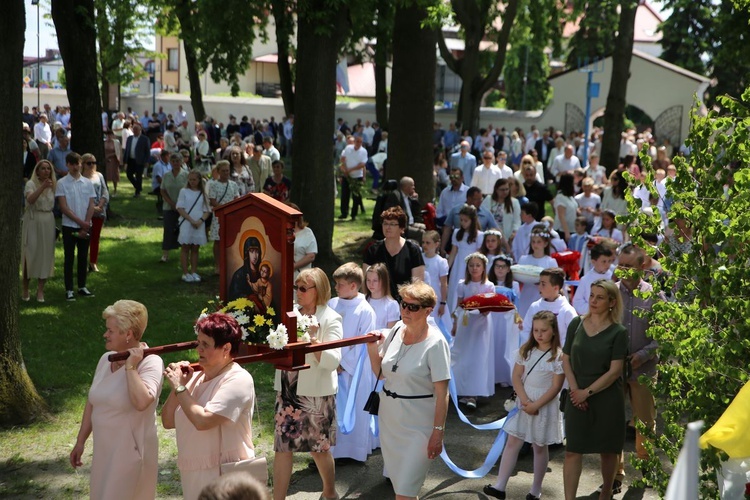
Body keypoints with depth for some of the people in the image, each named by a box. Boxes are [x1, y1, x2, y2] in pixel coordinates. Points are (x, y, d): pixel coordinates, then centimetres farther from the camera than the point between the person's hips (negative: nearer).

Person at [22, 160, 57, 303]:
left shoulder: (53, 185, 10)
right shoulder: (31, 184, -6)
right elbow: (30, 200, -27)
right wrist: (43, 187, -35)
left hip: (48, 222, 4)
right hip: (33, 222, -4)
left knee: (46, 255, 4)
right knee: (30, 254, -2)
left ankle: (40, 290, 11)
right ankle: (25, 289, 13)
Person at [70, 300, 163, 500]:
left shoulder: (150, 362, -16)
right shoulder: (106, 359, 4)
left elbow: (141, 402, -34)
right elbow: (92, 403, 13)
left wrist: (130, 367, -24)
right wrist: (80, 442, 16)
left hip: (131, 452, -7)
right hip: (104, 450, 7)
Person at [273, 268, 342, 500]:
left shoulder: (330, 319, -9)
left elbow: (333, 361, -17)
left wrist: (314, 342, -29)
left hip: (316, 394, -4)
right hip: (287, 391, 5)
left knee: (319, 448, 11)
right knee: (282, 447, 2)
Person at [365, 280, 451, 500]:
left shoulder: (435, 343, -17)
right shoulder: (397, 330, 1)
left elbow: (442, 394, -15)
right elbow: (380, 372, 11)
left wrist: (438, 432, -17)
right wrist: (371, 347, -5)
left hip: (417, 427, -6)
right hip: (389, 420, 7)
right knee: (397, 480, 18)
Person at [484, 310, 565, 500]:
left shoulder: (558, 356, -10)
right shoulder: (526, 350, 3)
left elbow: (555, 387, -13)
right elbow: (516, 377, 0)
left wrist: (535, 405, -17)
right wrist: (525, 401, -13)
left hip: (544, 405, -4)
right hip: (524, 402, 4)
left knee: (540, 447, 8)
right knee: (512, 442, -1)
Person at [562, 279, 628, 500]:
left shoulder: (618, 332, -6)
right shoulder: (576, 324, 3)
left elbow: (614, 371, -10)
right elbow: (566, 359, 6)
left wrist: (587, 392, -12)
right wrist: (575, 389, -7)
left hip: (607, 397, -2)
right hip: (577, 397, 2)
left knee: (607, 450, 10)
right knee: (572, 450, -3)